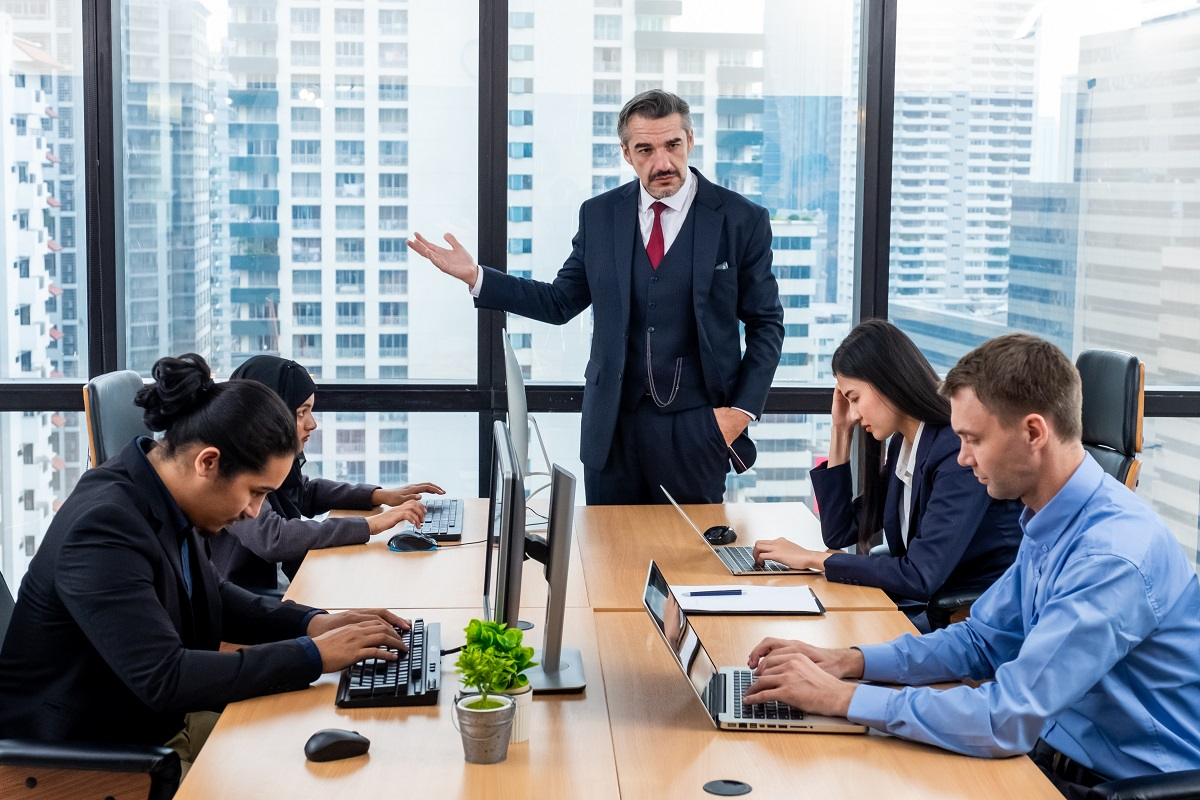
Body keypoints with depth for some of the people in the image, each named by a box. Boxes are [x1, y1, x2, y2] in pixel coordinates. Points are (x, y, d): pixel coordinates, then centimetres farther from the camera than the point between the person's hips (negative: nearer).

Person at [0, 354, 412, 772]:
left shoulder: (165, 500, -2)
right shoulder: (103, 532, -28)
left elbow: (211, 596, 16)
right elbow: (164, 679, -31)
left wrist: (315, 623, 0)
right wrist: (313, 656, -26)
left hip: (162, 723, 9)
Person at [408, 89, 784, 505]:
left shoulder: (742, 219, -3)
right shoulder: (599, 215, 5)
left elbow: (766, 324, 1)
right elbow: (561, 302, 9)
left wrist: (742, 409, -8)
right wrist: (475, 276, 0)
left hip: (695, 425, -2)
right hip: (614, 422, 3)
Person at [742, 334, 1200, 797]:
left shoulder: (1115, 556, -27)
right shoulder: (1048, 524, 2)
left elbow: (1006, 720, -30)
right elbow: (981, 639, 13)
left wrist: (842, 697, -24)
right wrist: (852, 662, -1)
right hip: (1060, 754, 8)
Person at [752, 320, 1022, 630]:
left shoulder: (959, 453, -20)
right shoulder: (901, 446, 7)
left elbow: (919, 576, -25)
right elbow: (839, 532, 13)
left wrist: (812, 558, -17)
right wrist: (841, 431, 6)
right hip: (918, 607, 8)